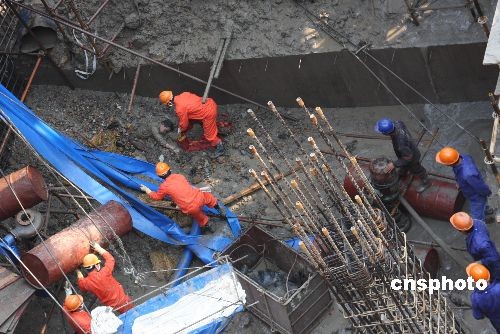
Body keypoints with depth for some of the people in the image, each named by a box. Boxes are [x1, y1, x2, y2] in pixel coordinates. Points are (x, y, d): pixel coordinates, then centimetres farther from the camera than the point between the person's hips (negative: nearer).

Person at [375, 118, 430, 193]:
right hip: (410, 148, 6)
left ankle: (425, 182, 54)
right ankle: (402, 173, 69)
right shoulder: (397, 123, -31)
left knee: (415, 170, 25)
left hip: (412, 157, -6)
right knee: (404, 165, 37)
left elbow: (408, 157, -33)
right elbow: (401, 123, -5)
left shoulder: (401, 143, -49)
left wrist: (394, 164, -24)